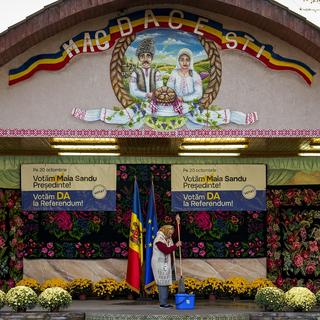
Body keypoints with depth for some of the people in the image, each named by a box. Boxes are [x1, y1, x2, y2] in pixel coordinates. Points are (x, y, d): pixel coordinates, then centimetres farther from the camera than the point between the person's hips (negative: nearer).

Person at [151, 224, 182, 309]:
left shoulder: (168, 239, 13)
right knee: (162, 283, -10)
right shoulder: (159, 240, -15)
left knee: (166, 283, 9)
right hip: (159, 264, -9)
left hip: (166, 264, 9)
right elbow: (166, 250, -24)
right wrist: (176, 245, -19)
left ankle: (165, 302, 13)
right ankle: (162, 303, -8)